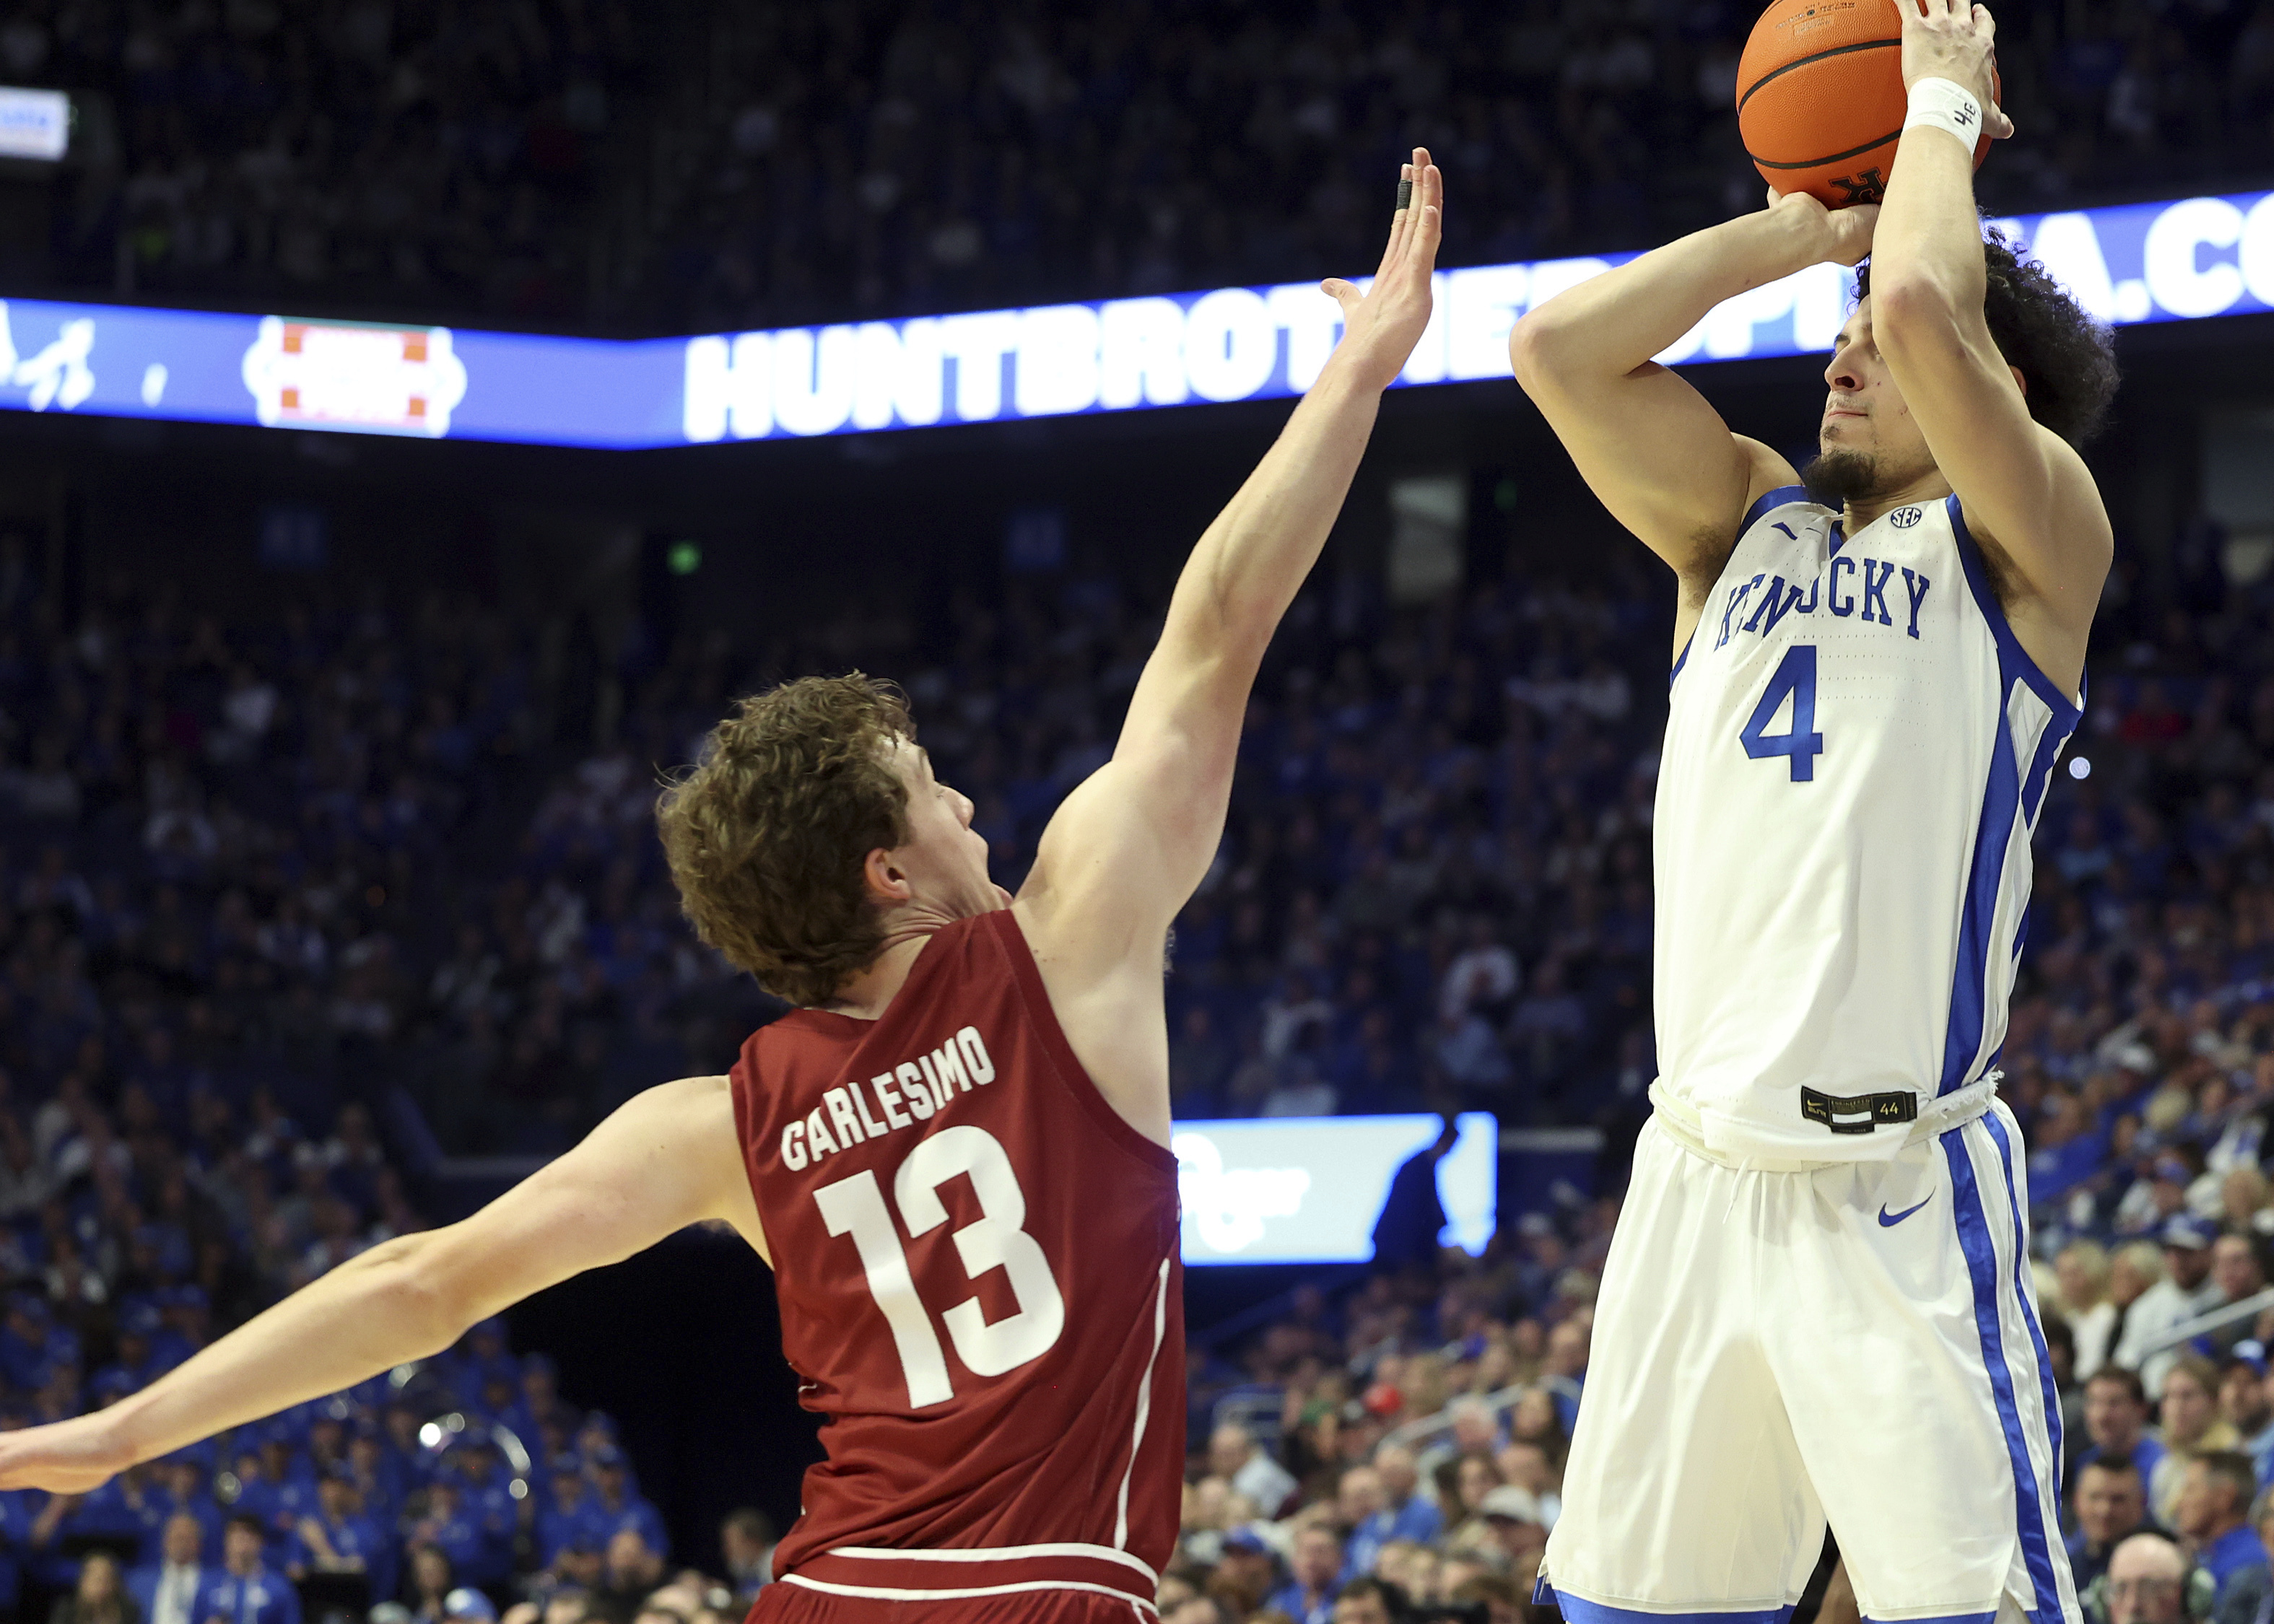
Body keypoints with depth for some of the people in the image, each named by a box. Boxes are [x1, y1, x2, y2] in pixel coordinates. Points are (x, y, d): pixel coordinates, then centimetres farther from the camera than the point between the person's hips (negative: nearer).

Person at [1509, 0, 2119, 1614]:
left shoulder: (2027, 545, 0)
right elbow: (1559, 350, 5)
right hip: (1699, 1175, 6)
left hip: (1901, 1189, -6)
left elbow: (1921, 307, -17)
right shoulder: (1748, 524, 17)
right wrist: (1803, 228, 10)